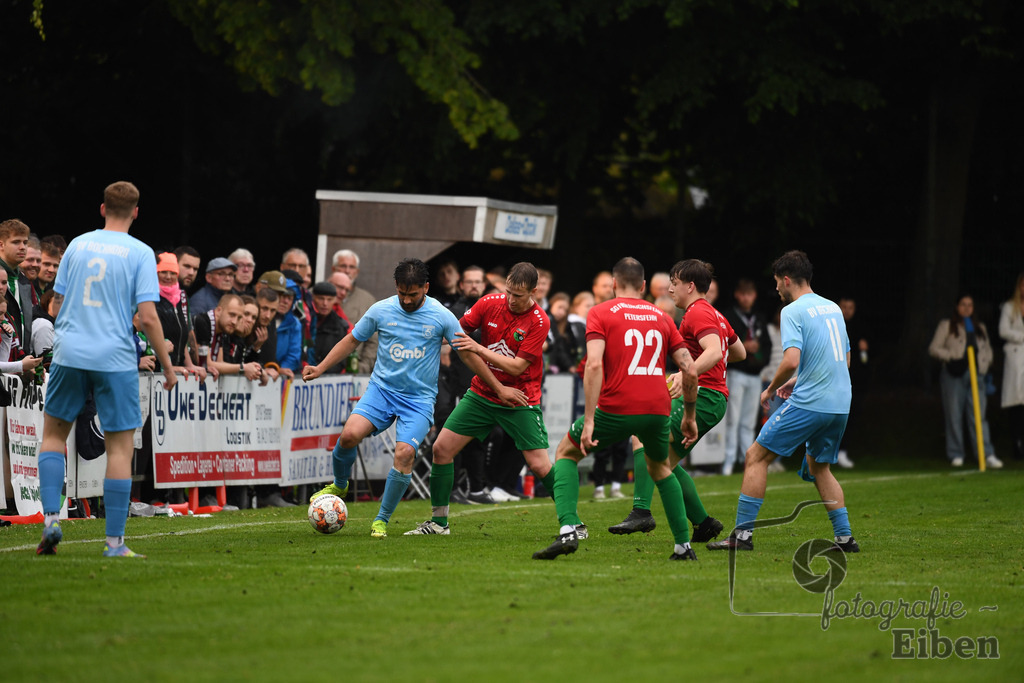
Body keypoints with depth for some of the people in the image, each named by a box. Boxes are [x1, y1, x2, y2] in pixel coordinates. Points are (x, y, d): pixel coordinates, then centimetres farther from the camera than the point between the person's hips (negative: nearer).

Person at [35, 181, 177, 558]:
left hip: (69, 353, 3)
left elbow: (60, 302, 12)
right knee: (120, 446, 2)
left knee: (54, 432, 18)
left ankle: (51, 518, 2)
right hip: (115, 358, -3)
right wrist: (167, 365, 0)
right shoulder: (140, 253, -3)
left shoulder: (77, 245, 8)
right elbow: (148, 316, -9)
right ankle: (114, 541, -1)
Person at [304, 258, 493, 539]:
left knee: (404, 453, -23)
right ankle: (339, 485, 8)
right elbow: (352, 340, 12)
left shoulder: (441, 316, -4)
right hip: (381, 389, 1)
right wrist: (320, 368, 5)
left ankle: (382, 520, -5)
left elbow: (468, 353, 4)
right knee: (350, 434, -24)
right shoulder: (381, 310, -1)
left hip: (419, 398, -1)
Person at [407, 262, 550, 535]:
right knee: (442, 448, -3)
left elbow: (517, 367, -20)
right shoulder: (489, 304, -5)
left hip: (519, 401, -4)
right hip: (482, 394, 4)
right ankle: (438, 521, 9)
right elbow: (459, 330, 6)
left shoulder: (539, 322, -16)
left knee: (540, 466, -12)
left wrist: (479, 349, -24)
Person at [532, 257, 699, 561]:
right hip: (657, 410, 4)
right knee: (660, 467, 32)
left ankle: (568, 531, -1)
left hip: (616, 408, -4)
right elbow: (690, 370, 11)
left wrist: (589, 420, -13)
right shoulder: (661, 317, 16)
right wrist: (689, 415, 24)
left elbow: (594, 365, -11)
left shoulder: (601, 313, 4)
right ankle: (683, 545, 26)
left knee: (566, 453, 19)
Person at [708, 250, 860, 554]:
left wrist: (771, 389, -5)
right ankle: (845, 538, 17)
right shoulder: (833, 308, 16)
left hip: (809, 403, -8)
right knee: (818, 466, 24)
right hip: (840, 403, 8)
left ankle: (743, 533, -6)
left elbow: (791, 360, -22)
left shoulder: (793, 311, -9)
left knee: (756, 455, 0)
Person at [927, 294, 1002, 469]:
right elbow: (934, 349, 2)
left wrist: (985, 362, 6)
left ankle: (988, 454, -13)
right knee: (954, 415, -2)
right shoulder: (946, 326, 7)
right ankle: (956, 454, 6)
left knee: (978, 415, -6)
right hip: (954, 374, -3)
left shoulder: (980, 328, 20)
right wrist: (951, 356, -11)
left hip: (976, 373, 3)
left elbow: (987, 349, 27)